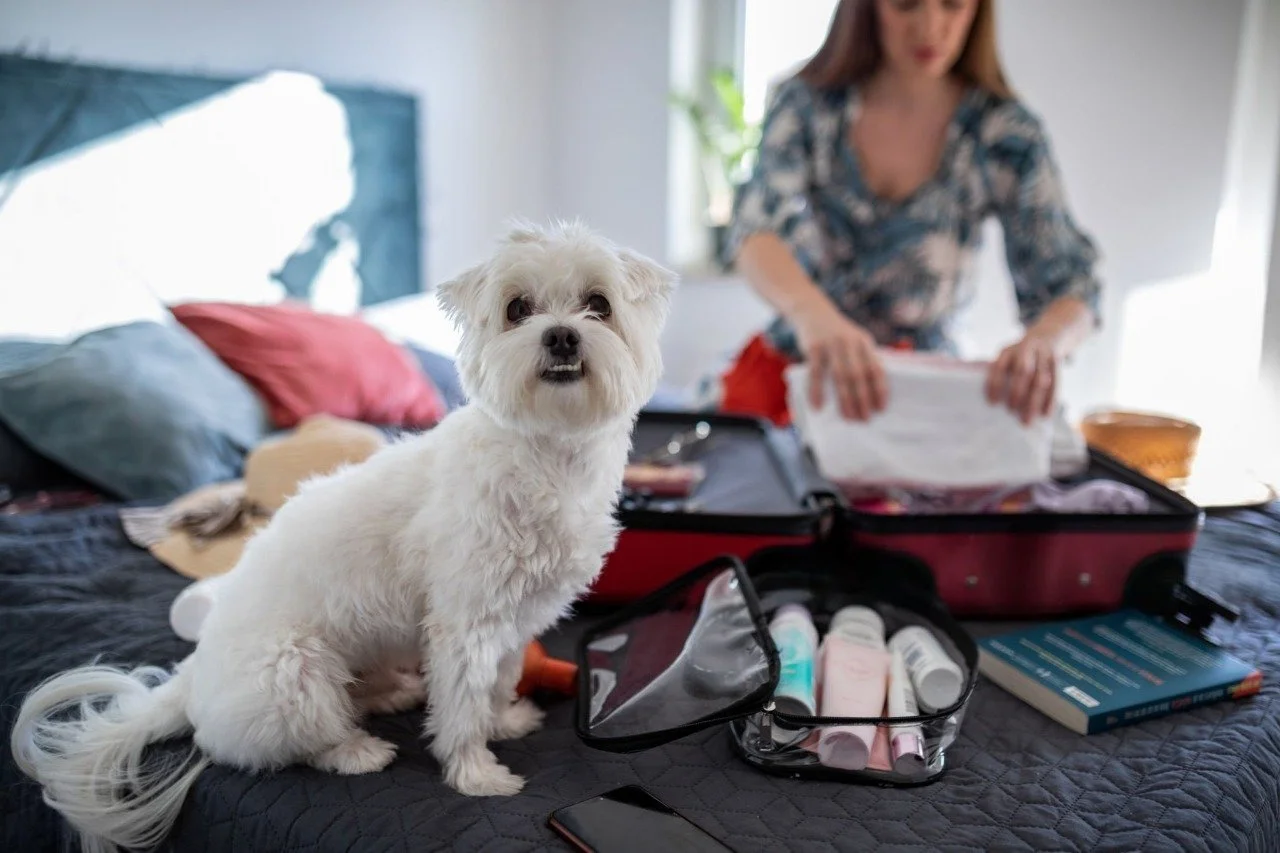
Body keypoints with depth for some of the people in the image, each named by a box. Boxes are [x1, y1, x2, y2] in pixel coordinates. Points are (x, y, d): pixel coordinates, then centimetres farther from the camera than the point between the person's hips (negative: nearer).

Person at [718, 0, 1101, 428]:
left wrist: (1044, 341, -32)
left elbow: (1069, 286, -6)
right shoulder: (805, 104, -4)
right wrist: (814, 314, -43)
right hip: (794, 372, 1)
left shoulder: (1008, 135, -3)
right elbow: (757, 228, -20)